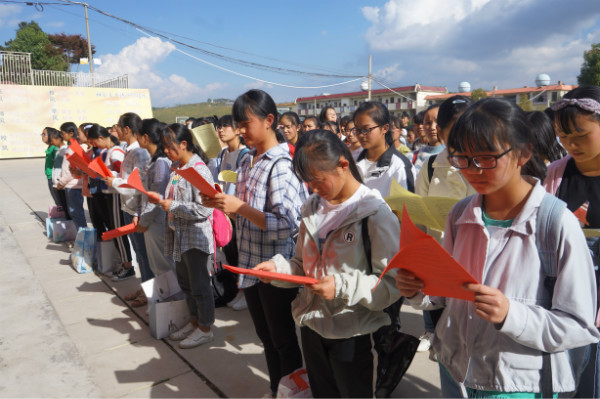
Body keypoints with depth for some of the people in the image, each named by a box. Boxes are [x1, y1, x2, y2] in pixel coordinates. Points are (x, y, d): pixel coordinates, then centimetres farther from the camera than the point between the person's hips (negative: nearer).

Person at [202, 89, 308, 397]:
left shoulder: (281, 164, -17)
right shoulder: (248, 161, 8)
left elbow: (288, 225, -25)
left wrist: (239, 207, -25)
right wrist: (222, 202, -3)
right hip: (250, 264, 8)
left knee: (284, 341, 10)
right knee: (266, 338, 22)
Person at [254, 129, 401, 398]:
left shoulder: (375, 212, -16)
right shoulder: (313, 208, 4)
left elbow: (392, 283, -19)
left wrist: (343, 287, -31)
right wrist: (278, 267, -8)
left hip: (353, 335, -6)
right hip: (312, 326, 6)